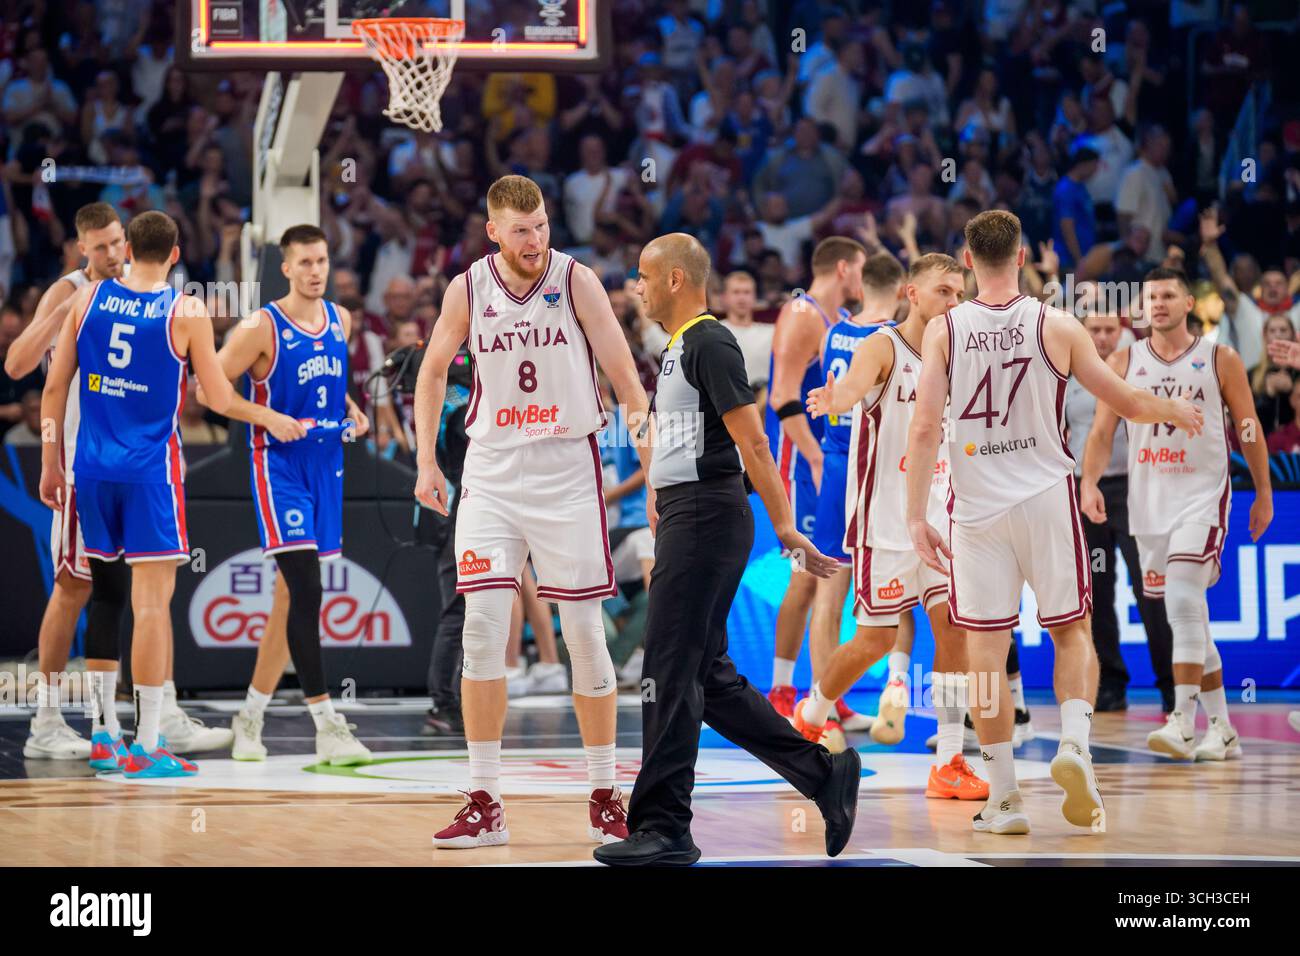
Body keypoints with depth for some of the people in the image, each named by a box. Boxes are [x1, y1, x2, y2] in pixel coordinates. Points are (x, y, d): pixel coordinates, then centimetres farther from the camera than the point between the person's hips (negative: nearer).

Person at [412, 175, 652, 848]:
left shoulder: (575, 281, -7)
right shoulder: (468, 289, 0)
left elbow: (623, 372, -10)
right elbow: (433, 372, 16)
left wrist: (654, 457, -20)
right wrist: (426, 461, 9)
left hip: (567, 471, -1)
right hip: (492, 473, 2)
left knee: (584, 635, 2)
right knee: (482, 628, -8)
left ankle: (604, 798, 14)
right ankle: (484, 805, -2)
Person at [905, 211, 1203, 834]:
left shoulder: (944, 331, -2)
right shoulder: (1056, 326, -3)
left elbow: (924, 427, -9)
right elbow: (1127, 403, 3)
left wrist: (916, 516, -6)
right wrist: (1175, 409, 23)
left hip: (977, 506, 0)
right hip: (1046, 497, 0)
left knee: (986, 646, 4)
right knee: (1072, 630, 14)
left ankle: (1004, 796, 4)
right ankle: (1074, 743, -10)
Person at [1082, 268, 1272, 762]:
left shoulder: (1220, 359, 0)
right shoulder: (1124, 362, 6)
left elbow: (1248, 428, 6)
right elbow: (1102, 430, 1)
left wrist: (1264, 492, 7)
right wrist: (1089, 482, -14)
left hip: (1203, 495, -4)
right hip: (1149, 500, 4)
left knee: (1184, 601, -21)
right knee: (1185, 613, 8)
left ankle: (1183, 723, -23)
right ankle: (1221, 728, 17)